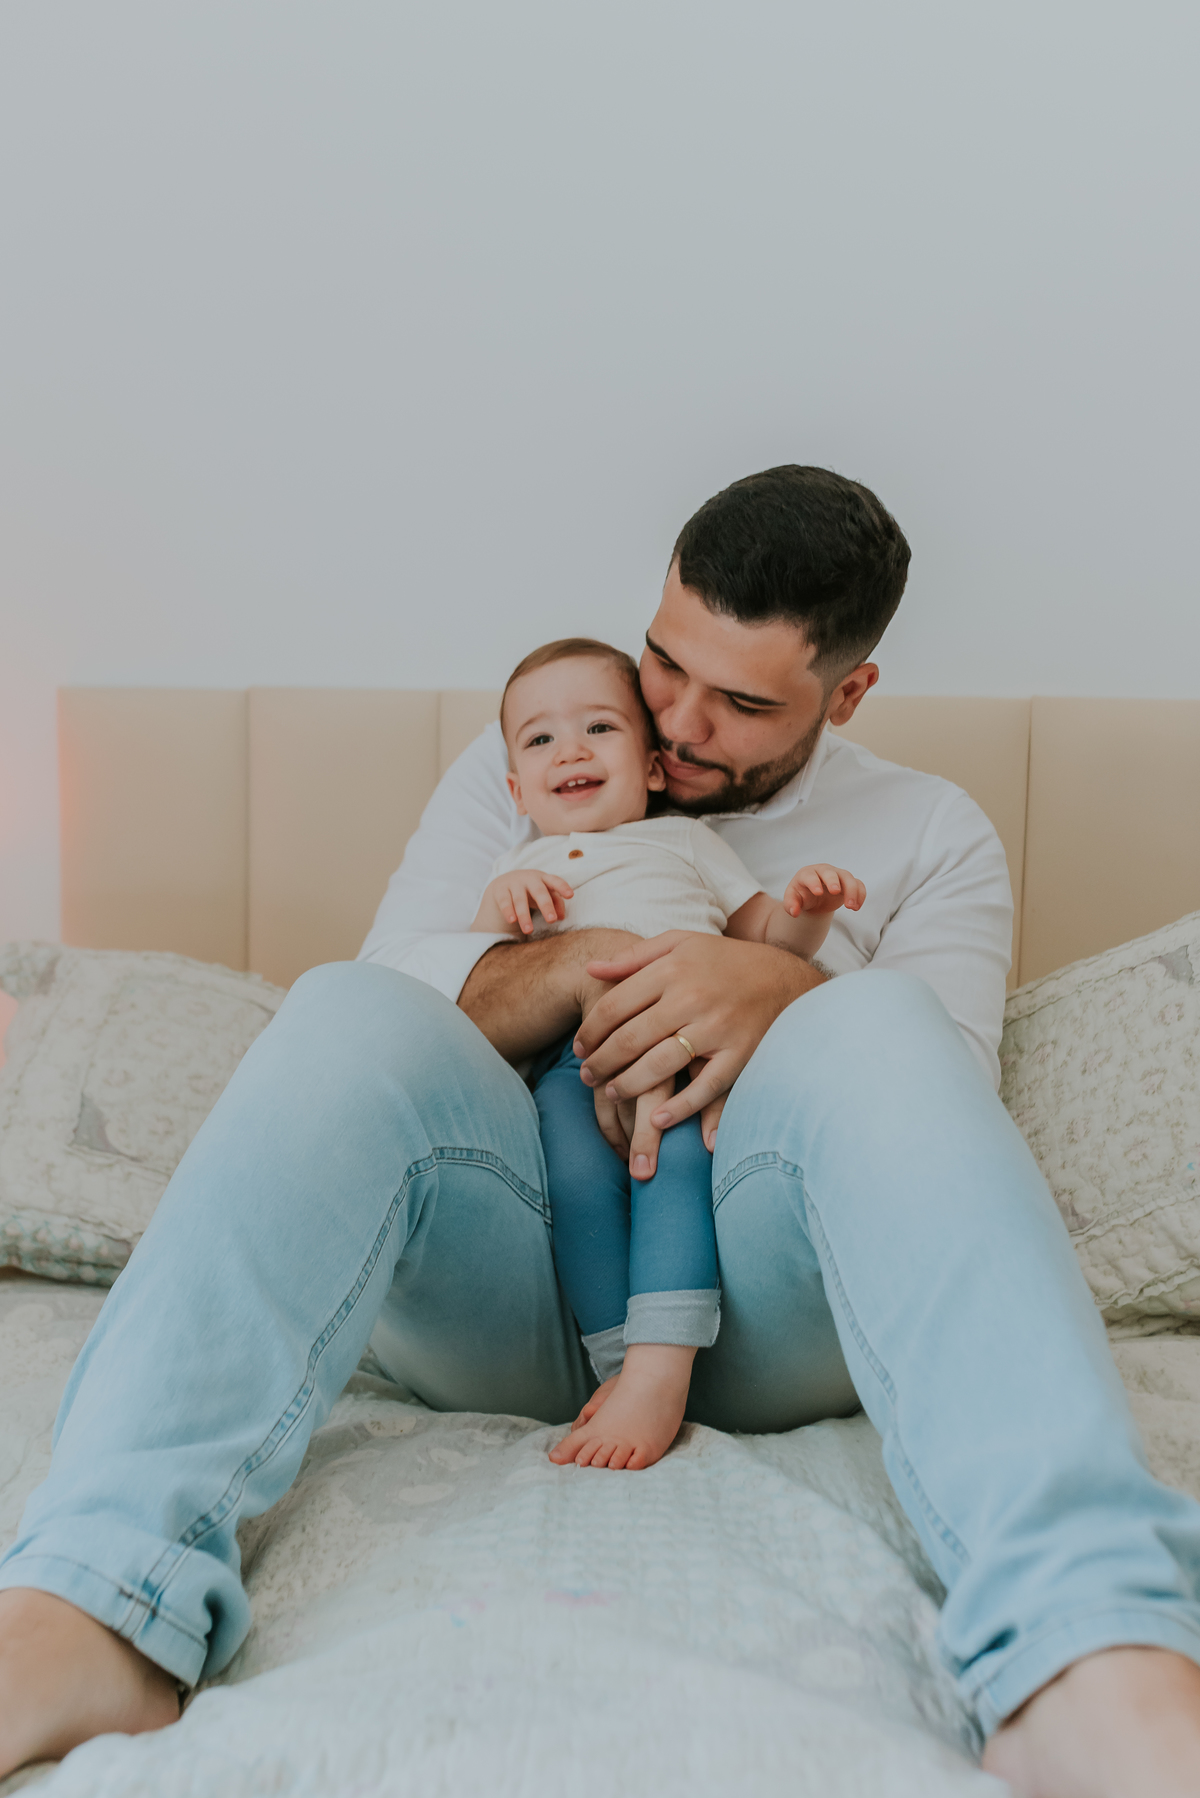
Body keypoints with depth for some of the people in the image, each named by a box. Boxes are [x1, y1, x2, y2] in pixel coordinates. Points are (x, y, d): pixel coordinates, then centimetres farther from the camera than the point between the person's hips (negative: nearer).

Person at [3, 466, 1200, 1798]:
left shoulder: (932, 834, 16)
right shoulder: (523, 769, 18)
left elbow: (943, 1106, 2)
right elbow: (398, 981, 6)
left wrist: (786, 991, -19)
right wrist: (569, 967, -15)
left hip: (754, 1302, 0)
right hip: (508, 1293, 1)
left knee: (879, 1027, -30)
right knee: (347, 1014, -27)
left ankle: (1087, 1665, -49)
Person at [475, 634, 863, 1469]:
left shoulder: (687, 841, 31)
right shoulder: (518, 867, 32)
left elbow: (769, 940, 27)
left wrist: (806, 912, 4)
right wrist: (495, 910, 1)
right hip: (570, 1057, 1)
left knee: (681, 1152, -33)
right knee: (578, 1168, -32)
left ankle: (660, 1372, -38)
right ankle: (619, 1364, -27)